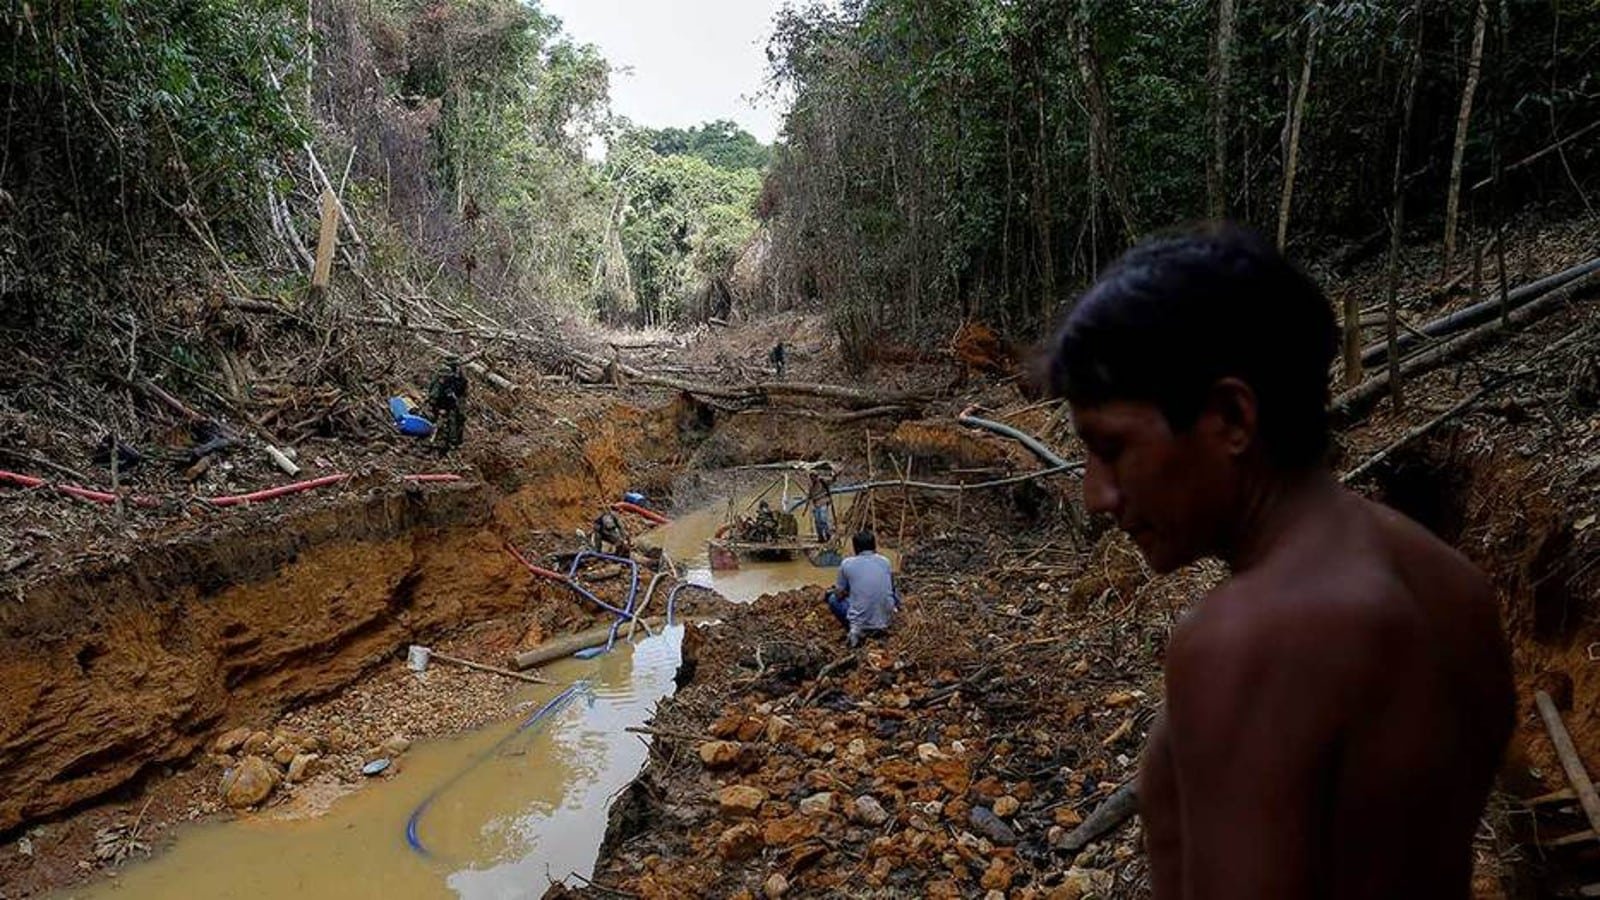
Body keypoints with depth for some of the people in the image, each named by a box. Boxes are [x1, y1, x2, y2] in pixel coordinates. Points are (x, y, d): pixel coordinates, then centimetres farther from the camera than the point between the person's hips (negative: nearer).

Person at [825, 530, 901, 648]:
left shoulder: (847, 564, -4)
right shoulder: (885, 562, 5)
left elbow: (839, 594, 5)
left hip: (861, 623, -3)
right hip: (886, 621, 3)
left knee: (833, 599, 24)